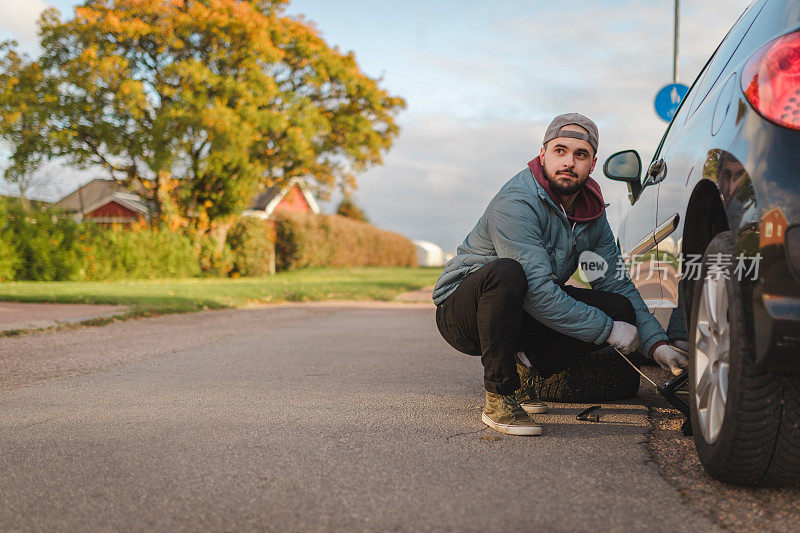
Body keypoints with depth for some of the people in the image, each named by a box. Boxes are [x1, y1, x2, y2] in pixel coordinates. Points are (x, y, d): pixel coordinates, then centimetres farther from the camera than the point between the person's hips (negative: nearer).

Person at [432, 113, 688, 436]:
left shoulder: (592, 214, 1)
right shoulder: (516, 203, -24)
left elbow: (618, 284, 8)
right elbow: (538, 291, -30)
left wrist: (656, 344, -3)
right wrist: (607, 330, -25)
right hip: (460, 311, -7)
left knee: (620, 308, -10)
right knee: (507, 271, -40)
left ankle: (524, 368, 5)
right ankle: (499, 398, -25)